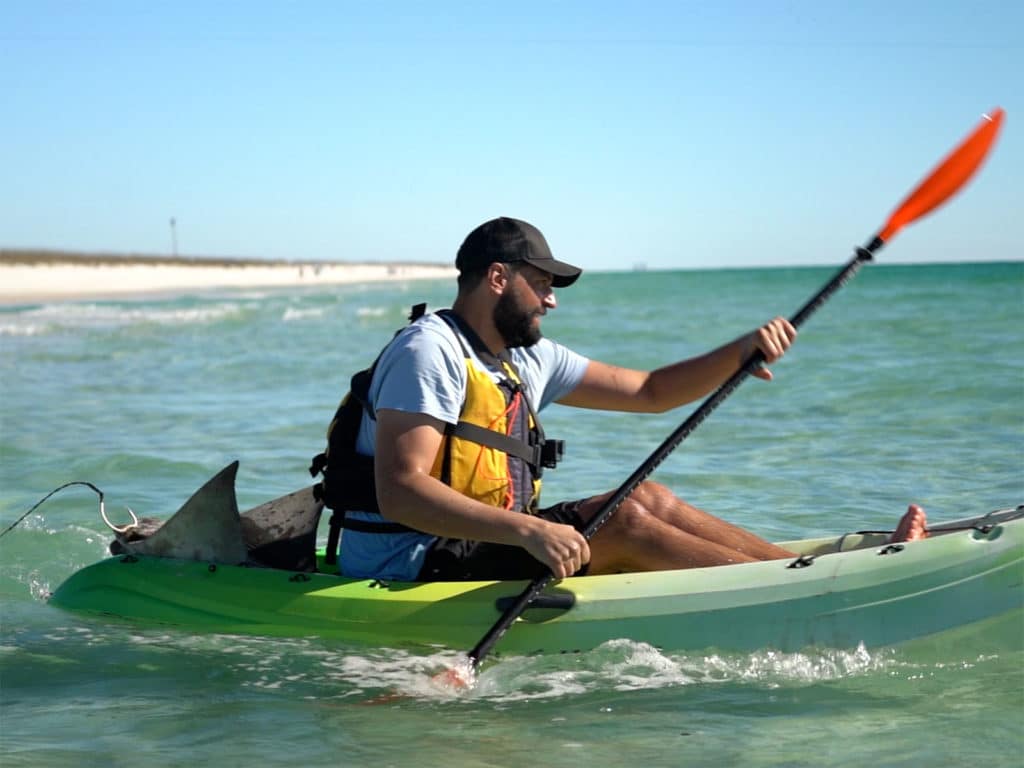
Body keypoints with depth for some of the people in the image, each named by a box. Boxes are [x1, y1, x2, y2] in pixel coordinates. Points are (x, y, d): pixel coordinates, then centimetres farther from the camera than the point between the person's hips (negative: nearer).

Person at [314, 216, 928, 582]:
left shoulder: (528, 359, 14)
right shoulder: (429, 352, -15)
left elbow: (650, 391, 18)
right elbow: (399, 492, -26)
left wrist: (741, 351, 1)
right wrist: (526, 531, -35)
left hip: (481, 542, 9)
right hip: (409, 570, -9)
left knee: (647, 498, -3)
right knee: (626, 522, -19)